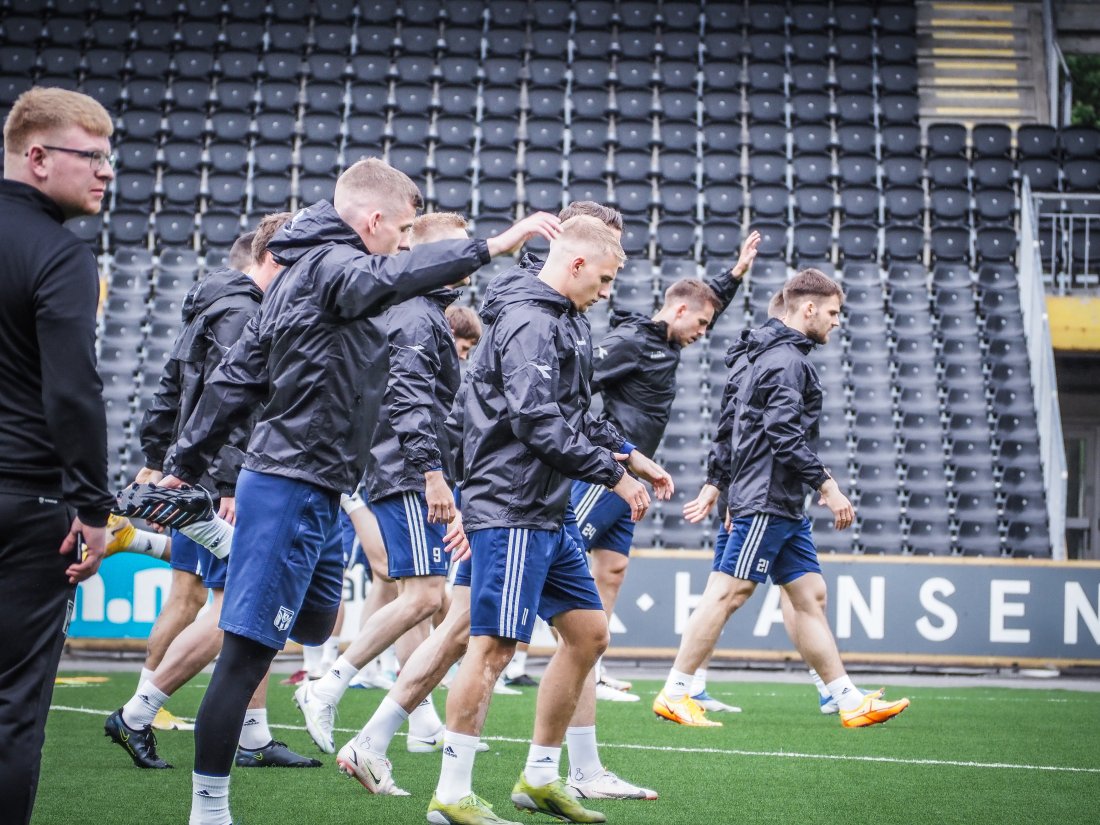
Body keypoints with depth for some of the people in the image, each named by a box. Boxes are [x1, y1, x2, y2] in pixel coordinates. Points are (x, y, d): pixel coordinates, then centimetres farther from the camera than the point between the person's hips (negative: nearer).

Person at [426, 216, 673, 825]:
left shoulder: (547, 323, 19)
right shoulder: (530, 323, -14)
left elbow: (575, 416, 26)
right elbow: (537, 422, -23)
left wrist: (631, 456, 18)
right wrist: (614, 474, -17)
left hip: (545, 515, 11)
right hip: (511, 511, -11)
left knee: (589, 631, 13)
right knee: (493, 647, -9)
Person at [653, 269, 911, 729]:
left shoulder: (767, 356, 20)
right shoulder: (786, 360, -12)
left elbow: (728, 423, 23)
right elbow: (786, 436, -22)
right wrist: (827, 486, -19)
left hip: (785, 507, 11)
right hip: (767, 502, -11)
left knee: (810, 595, 8)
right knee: (728, 593, -8)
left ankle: (849, 701, 8)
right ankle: (673, 694, -4)